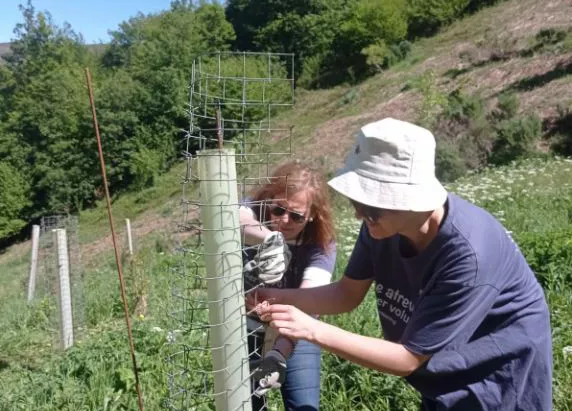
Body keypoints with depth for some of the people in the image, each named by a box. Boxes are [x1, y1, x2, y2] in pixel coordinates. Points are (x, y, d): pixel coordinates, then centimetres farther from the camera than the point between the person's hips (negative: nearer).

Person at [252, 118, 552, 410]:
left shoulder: (467, 254, -38)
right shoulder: (382, 222, -19)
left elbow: (409, 359, -30)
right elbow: (348, 293, -5)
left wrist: (313, 331, -34)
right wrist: (281, 298, -21)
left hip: (499, 373, -5)